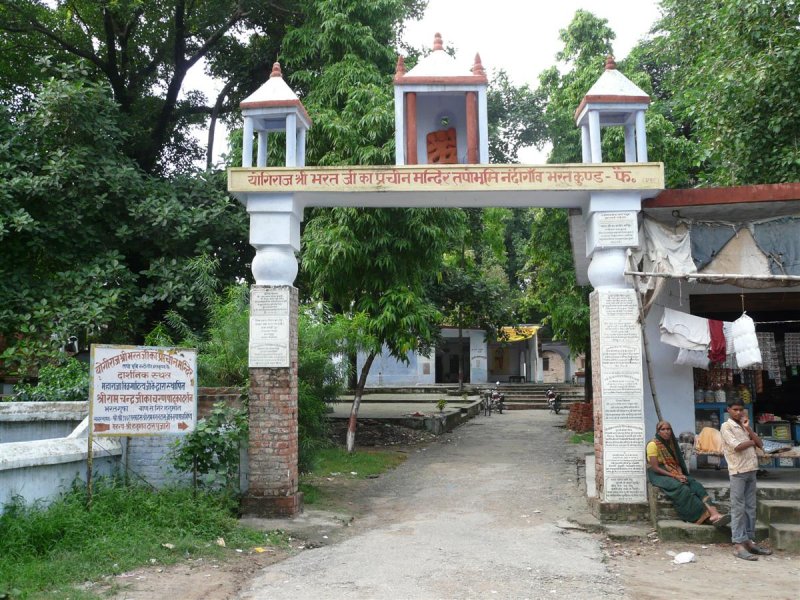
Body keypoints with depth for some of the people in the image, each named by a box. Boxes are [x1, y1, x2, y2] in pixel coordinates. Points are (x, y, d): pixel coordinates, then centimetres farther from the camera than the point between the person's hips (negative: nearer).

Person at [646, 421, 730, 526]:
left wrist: (680, 475, -9)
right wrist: (675, 476, -18)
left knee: (695, 484, -20)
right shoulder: (653, 444, -9)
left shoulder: (671, 443, 15)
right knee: (682, 488, -31)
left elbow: (677, 463, 13)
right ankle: (705, 516, -32)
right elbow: (655, 467, -15)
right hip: (659, 475, -7)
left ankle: (713, 513, -37)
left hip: (674, 473, 7)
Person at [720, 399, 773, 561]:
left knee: (750, 507, 9)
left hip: (751, 470, 7)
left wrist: (747, 427, -1)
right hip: (738, 471, -7)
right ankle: (738, 545, -6)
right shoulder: (726, 426, -6)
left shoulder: (744, 426, 16)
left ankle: (749, 541, 15)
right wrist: (751, 442, -1)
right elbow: (736, 446, -18)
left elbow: (760, 444, 8)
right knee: (738, 508, -7)